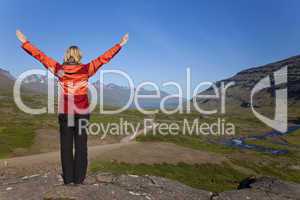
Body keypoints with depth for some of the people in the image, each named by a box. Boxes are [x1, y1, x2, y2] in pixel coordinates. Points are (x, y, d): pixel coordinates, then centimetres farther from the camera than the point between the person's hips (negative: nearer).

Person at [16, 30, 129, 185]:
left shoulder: (59, 69, -1)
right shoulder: (86, 69, -5)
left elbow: (40, 56, 8)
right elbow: (104, 58, -3)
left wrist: (24, 42, 20)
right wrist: (120, 44, 3)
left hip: (65, 112, 1)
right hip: (82, 112, -1)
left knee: (66, 145, 8)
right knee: (81, 145, 5)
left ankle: (67, 177, 14)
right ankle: (79, 178, 11)